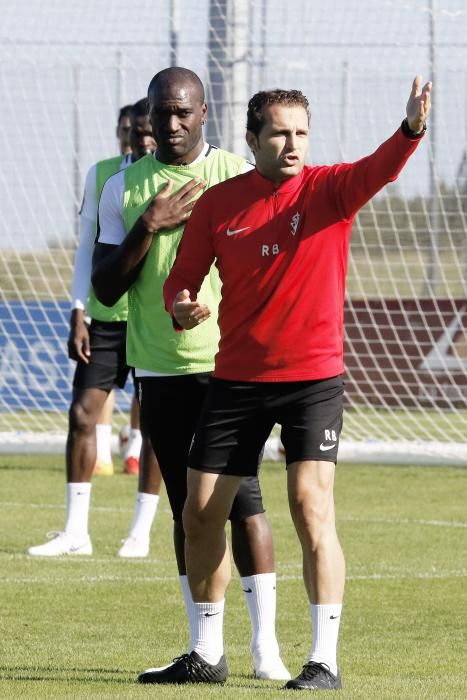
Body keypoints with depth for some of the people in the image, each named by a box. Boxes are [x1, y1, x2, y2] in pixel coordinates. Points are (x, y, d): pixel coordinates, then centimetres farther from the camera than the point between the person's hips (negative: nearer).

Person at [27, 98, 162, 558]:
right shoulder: (102, 175, 5)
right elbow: (88, 248, 9)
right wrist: (78, 315, 2)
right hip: (105, 317, 3)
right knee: (82, 413, -3)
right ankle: (75, 532, 2)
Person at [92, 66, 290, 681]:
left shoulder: (237, 176, 2)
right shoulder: (124, 188, 7)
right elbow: (105, 288, 3)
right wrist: (149, 226, -9)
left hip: (229, 364, -3)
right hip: (159, 370, 3)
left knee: (243, 500, -8)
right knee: (187, 507, 6)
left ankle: (265, 641, -6)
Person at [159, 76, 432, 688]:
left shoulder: (328, 190, -7)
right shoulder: (219, 203, 0)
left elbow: (378, 171, -27)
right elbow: (182, 280, 6)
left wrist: (412, 129, -47)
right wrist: (182, 310, -18)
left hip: (314, 376, -3)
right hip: (237, 379, 3)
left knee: (312, 504, -16)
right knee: (200, 515, 6)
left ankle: (324, 660, -12)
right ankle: (207, 653, 24)